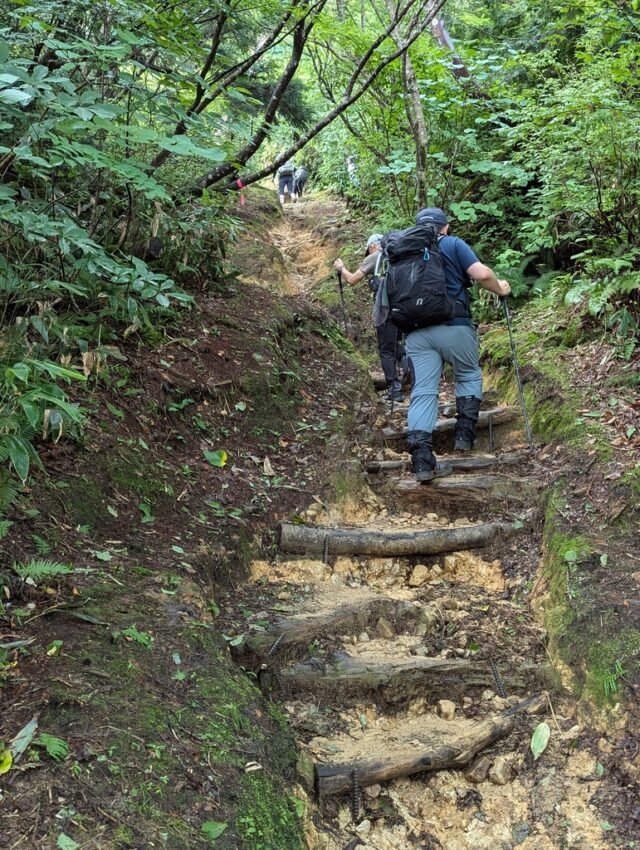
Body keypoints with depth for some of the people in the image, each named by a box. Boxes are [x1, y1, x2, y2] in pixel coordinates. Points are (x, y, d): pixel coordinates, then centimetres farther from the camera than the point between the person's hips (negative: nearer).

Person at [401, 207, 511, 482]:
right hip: (454, 327, -3)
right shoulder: (453, 245, 5)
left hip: (417, 332, 3)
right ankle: (464, 433, 13)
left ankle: (421, 460, -10)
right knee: (469, 376, 22)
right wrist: (499, 288, 12)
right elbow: (482, 274, -7)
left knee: (422, 392, 0)